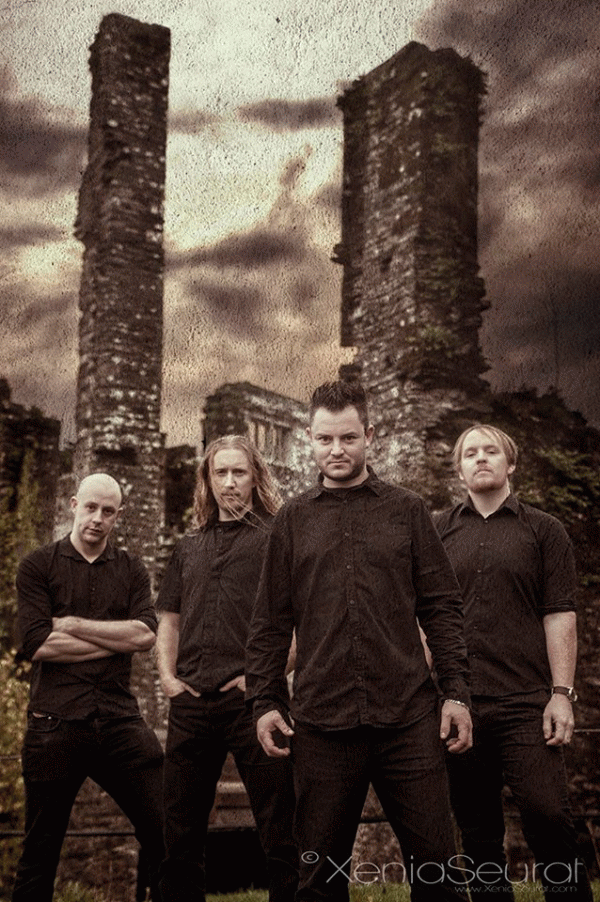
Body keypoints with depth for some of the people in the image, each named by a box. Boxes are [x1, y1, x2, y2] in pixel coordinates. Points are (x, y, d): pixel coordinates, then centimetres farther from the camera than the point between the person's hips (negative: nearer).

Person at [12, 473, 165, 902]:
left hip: (120, 720, 2)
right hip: (55, 722, -2)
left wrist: (73, 625, -8)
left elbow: (146, 634, -5)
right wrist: (118, 639, -6)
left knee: (166, 832, -1)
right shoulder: (38, 565, 4)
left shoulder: (132, 569, 12)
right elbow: (38, 644, -10)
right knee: (40, 852, 10)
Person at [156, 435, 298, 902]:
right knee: (180, 836, 12)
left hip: (251, 700, -5)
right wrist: (168, 676, 7)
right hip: (191, 703, 5)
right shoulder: (189, 548, 18)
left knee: (279, 831, -1)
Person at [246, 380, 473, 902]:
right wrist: (265, 702, 3)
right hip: (321, 719, 1)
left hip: (408, 718, 0)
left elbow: (442, 607, 6)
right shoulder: (293, 520, 10)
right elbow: (271, 621, 10)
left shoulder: (407, 511, 8)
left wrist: (457, 692, -2)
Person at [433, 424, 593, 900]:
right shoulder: (439, 532, 11)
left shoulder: (543, 530, 8)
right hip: (458, 705, 2)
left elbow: (560, 616, 2)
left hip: (526, 703, -2)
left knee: (548, 816, -9)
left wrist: (562, 693, -7)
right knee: (478, 831, 8)